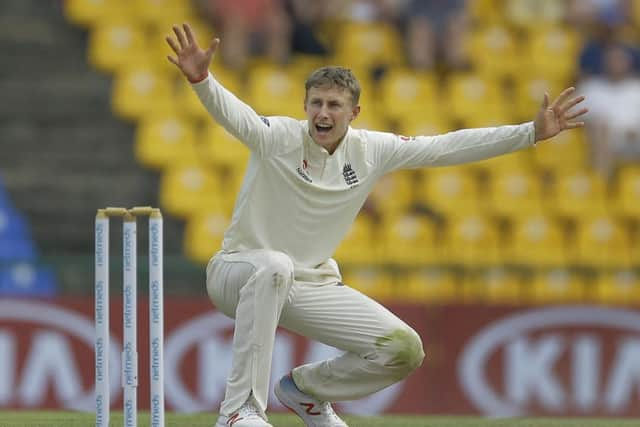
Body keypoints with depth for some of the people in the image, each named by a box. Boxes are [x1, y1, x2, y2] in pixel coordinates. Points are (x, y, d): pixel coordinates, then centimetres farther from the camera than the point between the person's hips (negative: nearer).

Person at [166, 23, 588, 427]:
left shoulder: (371, 151, -3)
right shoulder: (280, 136, -18)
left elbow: (447, 147, 0)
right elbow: (233, 114, -38)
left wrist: (532, 132, -4)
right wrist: (201, 79, -60)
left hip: (311, 286, 5)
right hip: (239, 271, -5)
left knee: (405, 350, -8)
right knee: (274, 266, -42)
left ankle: (306, 388, 20)